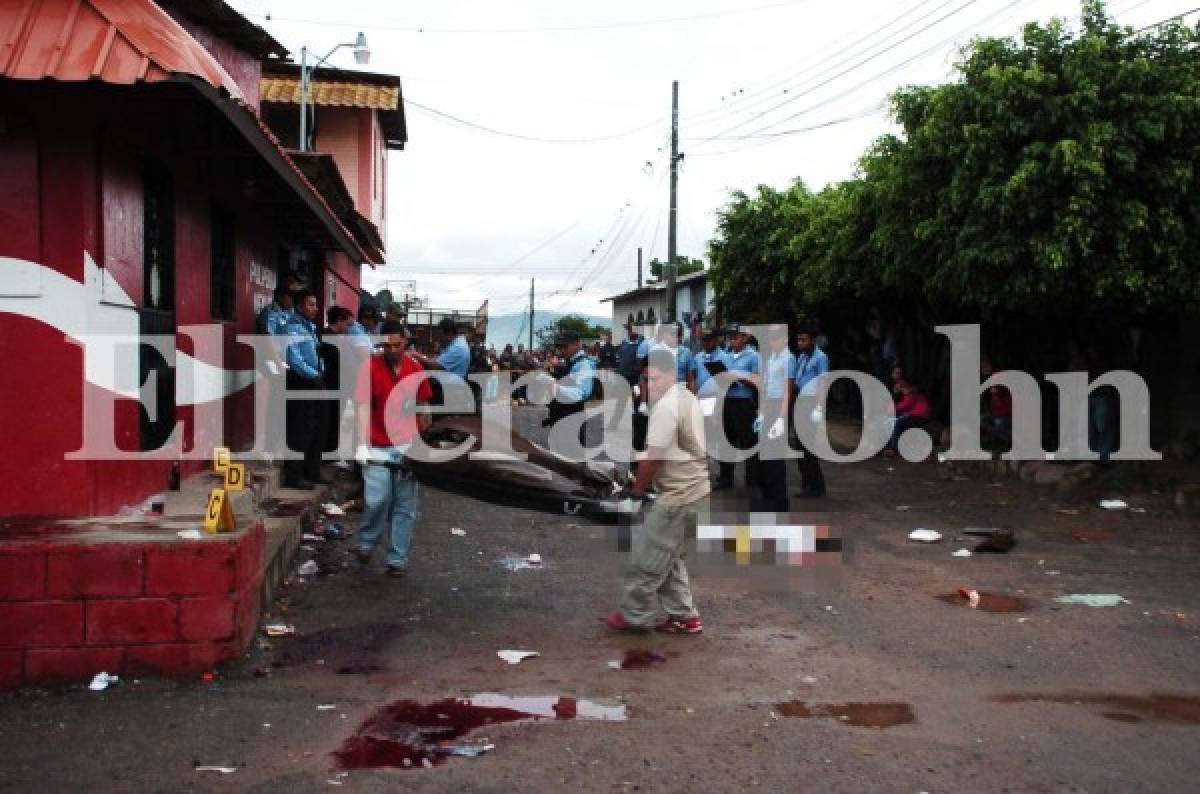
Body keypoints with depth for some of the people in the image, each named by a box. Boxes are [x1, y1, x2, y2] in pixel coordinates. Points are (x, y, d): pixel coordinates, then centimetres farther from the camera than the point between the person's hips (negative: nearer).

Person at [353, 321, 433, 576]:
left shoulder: (415, 368, 4)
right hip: (378, 448, -3)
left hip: (408, 447, 3)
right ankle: (366, 543, 15)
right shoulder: (371, 368, -7)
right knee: (377, 500, -11)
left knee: (405, 506, 4)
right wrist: (363, 444, -17)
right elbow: (363, 408, -8)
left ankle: (397, 558, 13)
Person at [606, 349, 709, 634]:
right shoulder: (687, 397, 12)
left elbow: (653, 458, -18)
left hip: (679, 493, -10)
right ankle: (684, 616, 21)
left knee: (648, 556, 1)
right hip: (693, 488, 10)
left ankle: (634, 615, 13)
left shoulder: (665, 407, -20)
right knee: (668, 555, 18)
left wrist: (636, 489, -3)